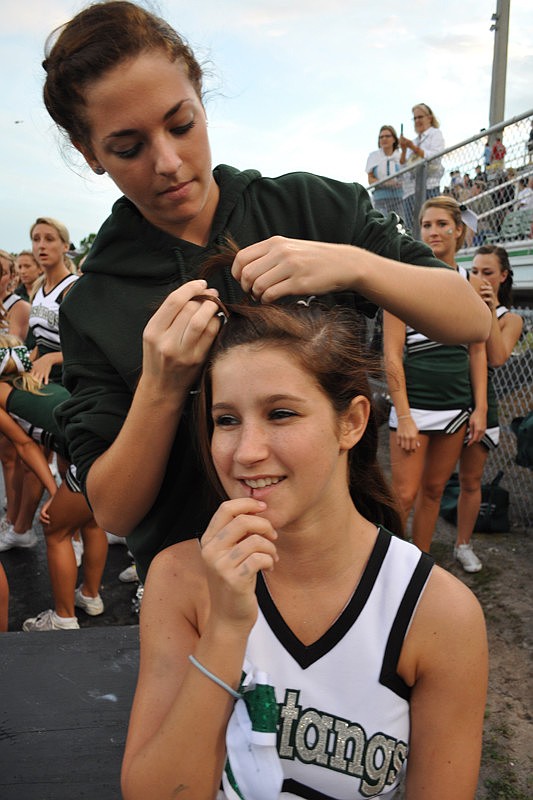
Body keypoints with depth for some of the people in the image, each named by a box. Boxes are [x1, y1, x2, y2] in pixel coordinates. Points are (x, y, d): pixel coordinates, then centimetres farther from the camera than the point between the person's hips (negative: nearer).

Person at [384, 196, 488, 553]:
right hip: (415, 403, -4)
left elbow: (478, 351, 12)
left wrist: (480, 408, 4)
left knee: (434, 489, 13)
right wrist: (403, 416, -15)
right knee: (404, 496, -4)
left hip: (457, 405, 5)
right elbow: (392, 354, -10)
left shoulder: (470, 283, 9)